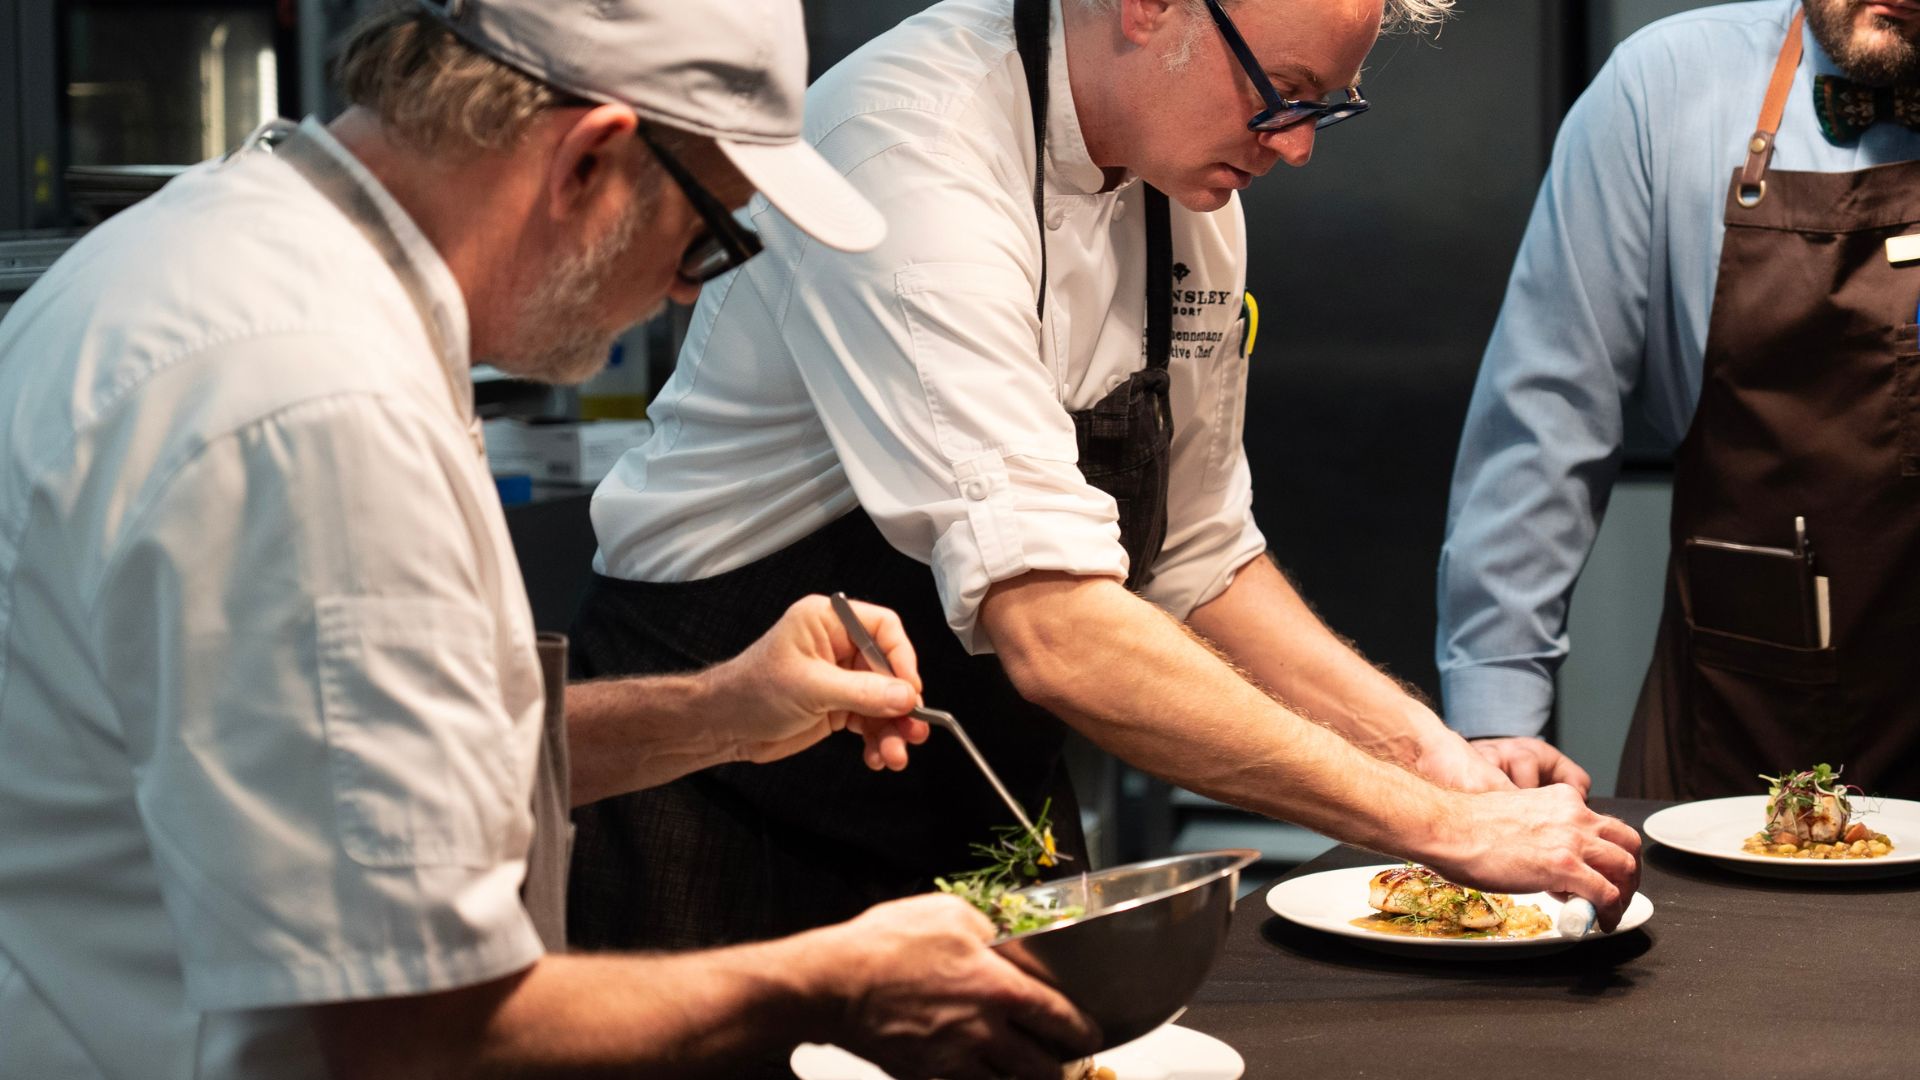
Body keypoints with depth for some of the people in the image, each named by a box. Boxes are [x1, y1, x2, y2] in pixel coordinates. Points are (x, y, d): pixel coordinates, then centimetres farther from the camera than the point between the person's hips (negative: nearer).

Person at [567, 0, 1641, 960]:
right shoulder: (911, 149, -27)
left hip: (988, 808, 7)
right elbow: (1054, 633, -34)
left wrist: (1427, 750, -4)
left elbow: (1195, 558, 9)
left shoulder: (1191, 187, -1)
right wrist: (1439, 824, -32)